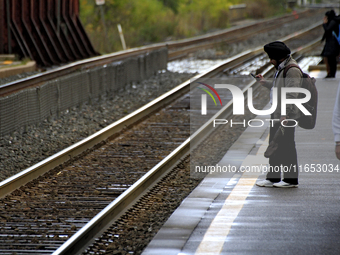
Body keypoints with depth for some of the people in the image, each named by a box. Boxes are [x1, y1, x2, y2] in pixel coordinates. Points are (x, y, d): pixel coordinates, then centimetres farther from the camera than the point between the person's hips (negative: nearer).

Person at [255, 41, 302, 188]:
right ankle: (273, 178, 21)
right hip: (277, 115, 10)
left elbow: (291, 94, -23)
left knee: (286, 146, -4)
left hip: (287, 116, -10)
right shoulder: (281, 68, 15)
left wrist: (285, 115, -26)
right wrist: (264, 82, 19)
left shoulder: (292, 70, -17)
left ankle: (291, 180, 4)